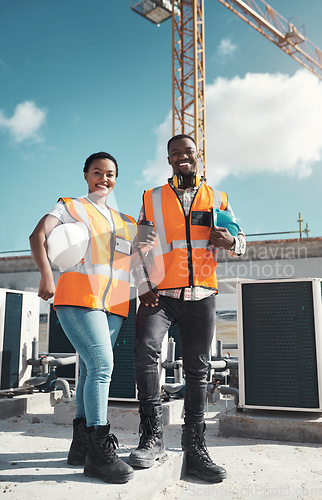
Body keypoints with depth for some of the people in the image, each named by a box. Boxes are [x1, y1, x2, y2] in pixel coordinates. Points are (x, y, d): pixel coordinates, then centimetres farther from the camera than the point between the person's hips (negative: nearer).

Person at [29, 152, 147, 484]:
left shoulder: (125, 222, 23)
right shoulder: (71, 207, 9)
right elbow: (38, 236, -5)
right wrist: (46, 275, -19)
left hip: (113, 305, 5)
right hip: (77, 298, -5)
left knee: (91, 371, 8)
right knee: (101, 364, -18)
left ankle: (81, 445, 17)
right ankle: (99, 450, -13)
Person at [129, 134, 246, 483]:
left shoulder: (217, 199, 15)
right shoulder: (151, 199, 12)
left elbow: (240, 239, 17)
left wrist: (231, 241, -8)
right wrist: (144, 286, -4)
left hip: (201, 296, 2)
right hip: (160, 294, -1)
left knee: (197, 369, 3)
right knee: (146, 349, -24)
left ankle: (195, 448, 11)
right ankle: (152, 436, -11)